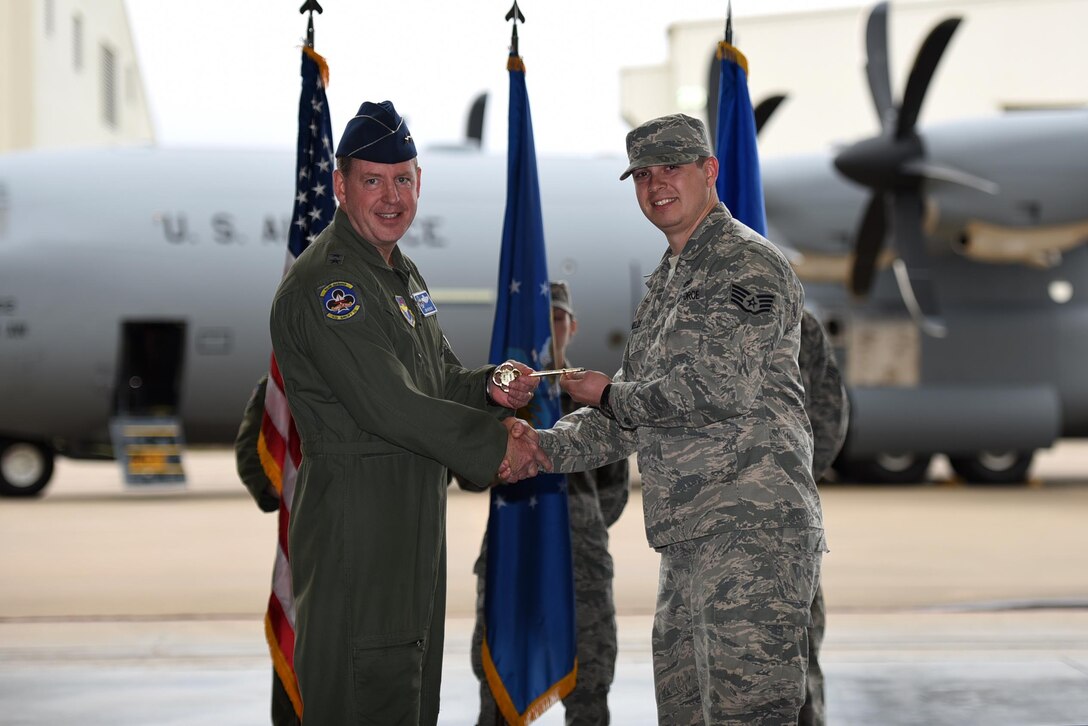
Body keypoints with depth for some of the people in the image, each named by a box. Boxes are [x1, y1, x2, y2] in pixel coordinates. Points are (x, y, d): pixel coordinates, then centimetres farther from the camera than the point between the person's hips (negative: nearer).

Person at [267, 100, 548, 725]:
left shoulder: (404, 274, 17)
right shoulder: (323, 285, -15)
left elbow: (442, 377, 22)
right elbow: (388, 405, -21)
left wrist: (492, 388, -2)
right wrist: (495, 444, -14)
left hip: (416, 520, 10)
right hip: (355, 525, -10)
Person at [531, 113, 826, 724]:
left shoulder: (749, 264, -5)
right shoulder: (665, 285, 23)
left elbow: (721, 389, -18)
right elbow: (631, 420, 23)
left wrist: (609, 395, -4)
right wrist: (544, 448, 6)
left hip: (753, 530, -9)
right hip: (689, 538, 10)